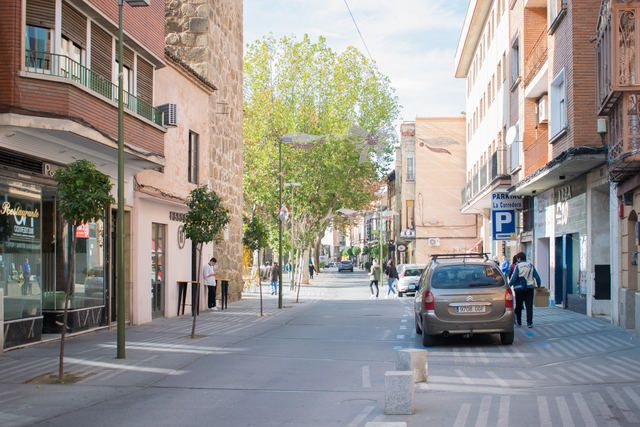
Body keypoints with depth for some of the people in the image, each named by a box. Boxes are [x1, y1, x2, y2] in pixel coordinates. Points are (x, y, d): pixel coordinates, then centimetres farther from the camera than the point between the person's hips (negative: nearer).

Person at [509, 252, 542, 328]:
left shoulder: (518, 266, -7)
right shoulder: (531, 265, 6)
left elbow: (513, 278, -11)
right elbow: (537, 277, 7)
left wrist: (508, 285, 0)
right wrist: (538, 285, 18)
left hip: (519, 288, -3)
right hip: (530, 287, 3)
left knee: (518, 306, 9)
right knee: (529, 306, 2)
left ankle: (518, 322, 15)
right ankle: (529, 322, -4)